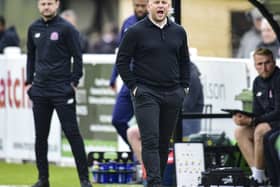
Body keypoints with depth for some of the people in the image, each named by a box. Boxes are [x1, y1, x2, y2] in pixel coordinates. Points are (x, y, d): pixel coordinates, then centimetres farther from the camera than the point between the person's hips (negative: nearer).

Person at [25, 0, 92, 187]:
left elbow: (77, 57, -4)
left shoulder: (66, 28, -5)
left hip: (62, 90, -5)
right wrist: (29, 82, 13)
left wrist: (74, 82, -9)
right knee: (40, 136, 7)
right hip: (40, 91, 5)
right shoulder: (34, 29, 10)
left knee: (72, 133, -6)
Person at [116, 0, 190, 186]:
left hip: (172, 95, 4)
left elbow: (184, 62, 20)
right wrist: (133, 86, -6)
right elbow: (122, 61, 0)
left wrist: (184, 87, 11)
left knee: (164, 142, 8)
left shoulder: (178, 32, 9)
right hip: (146, 94, -4)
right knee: (150, 140, -13)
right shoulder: (135, 31, -4)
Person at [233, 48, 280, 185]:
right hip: (268, 122, 9)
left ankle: (259, 177, -25)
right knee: (240, 132, -5)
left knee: (261, 130, -32)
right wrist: (245, 118, -13)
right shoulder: (258, 82, 9)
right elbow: (257, 113, 11)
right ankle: (256, 173, -13)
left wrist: (251, 121, -24)